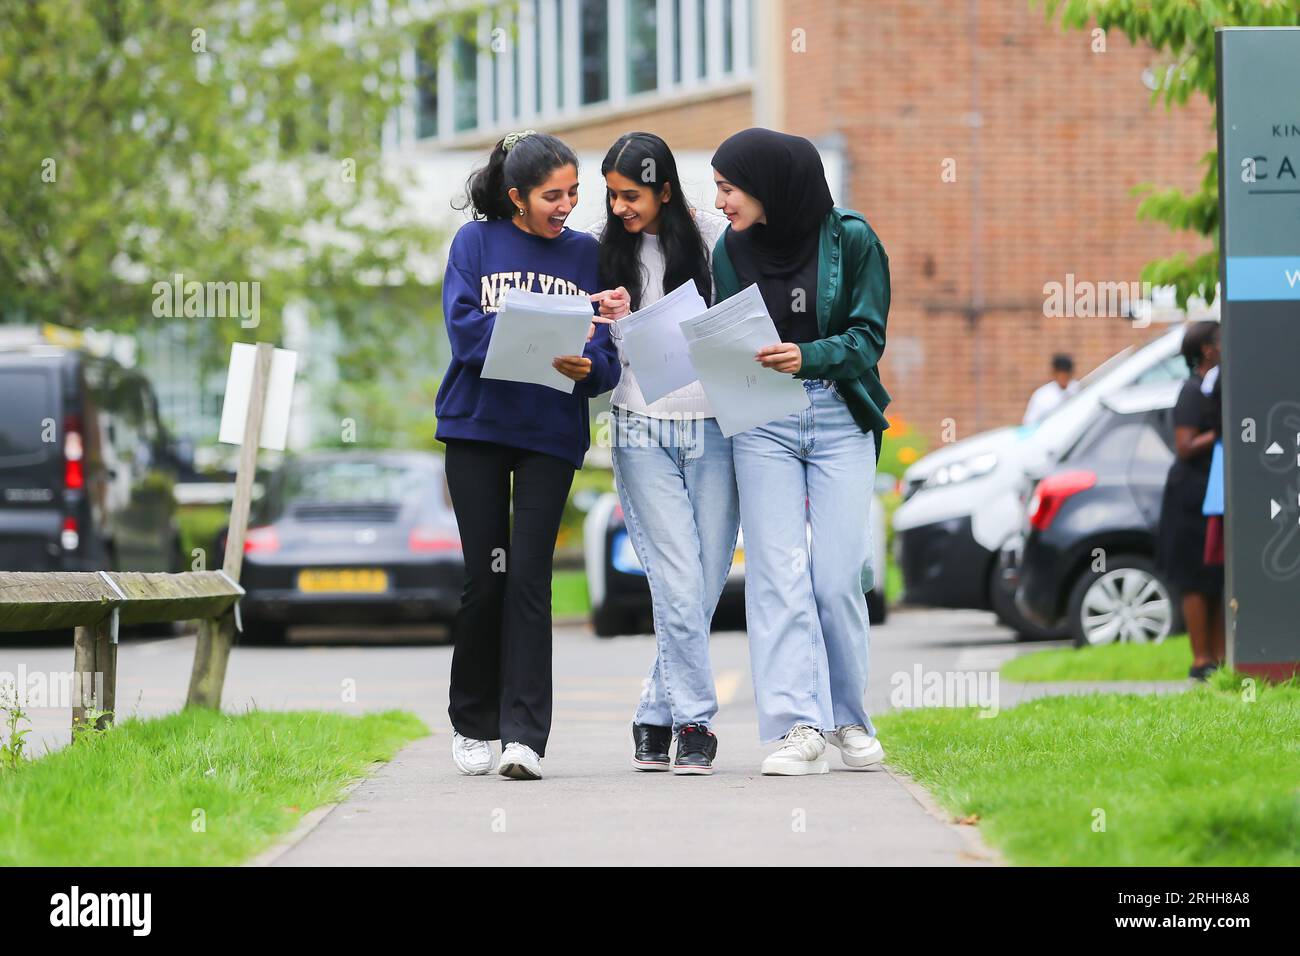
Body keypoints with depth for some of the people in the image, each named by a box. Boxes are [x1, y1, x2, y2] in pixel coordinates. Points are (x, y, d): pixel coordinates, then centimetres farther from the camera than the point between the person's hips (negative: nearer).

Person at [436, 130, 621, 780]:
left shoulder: (586, 254, 8)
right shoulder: (476, 243, 4)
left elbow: (609, 355, 1)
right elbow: (465, 329, -10)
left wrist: (587, 365, -22)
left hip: (551, 434, 0)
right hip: (477, 426, 0)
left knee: (529, 577, -8)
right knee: (485, 576, 2)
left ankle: (525, 734, -9)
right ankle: (472, 723, 19)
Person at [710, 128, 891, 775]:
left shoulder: (850, 238, -4)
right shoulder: (732, 250, 5)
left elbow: (869, 336, -6)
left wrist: (808, 356, -21)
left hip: (841, 417, -2)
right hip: (762, 422, 2)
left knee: (838, 578, -5)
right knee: (778, 575, -9)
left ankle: (849, 720, 13)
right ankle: (797, 728, -12)